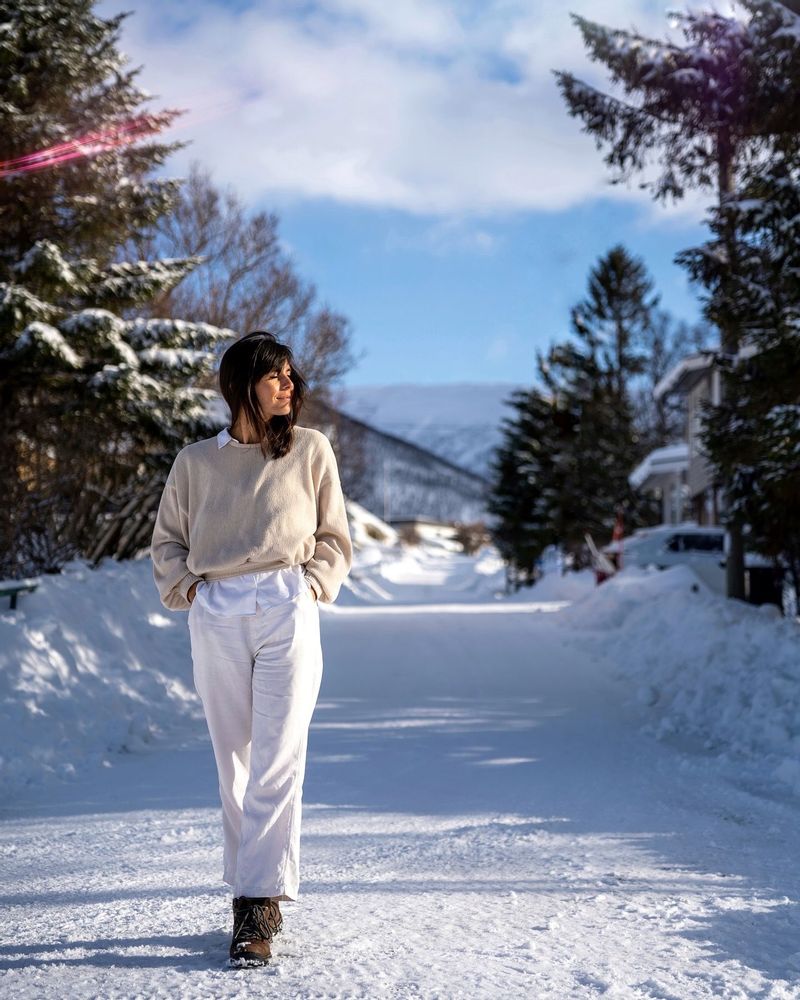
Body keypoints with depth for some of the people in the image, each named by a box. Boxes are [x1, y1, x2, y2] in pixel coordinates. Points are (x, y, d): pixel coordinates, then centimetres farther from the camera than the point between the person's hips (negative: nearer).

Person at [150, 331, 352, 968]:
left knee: (277, 763, -10)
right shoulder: (196, 461, 13)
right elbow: (167, 541, 19)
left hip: (288, 611, -2)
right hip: (216, 619, 2)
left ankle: (259, 910, -11)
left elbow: (334, 538, 14)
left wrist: (311, 585, -1)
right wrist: (186, 587, 3)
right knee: (235, 766, 5)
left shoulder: (311, 448, 10)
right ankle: (255, 892, 16)